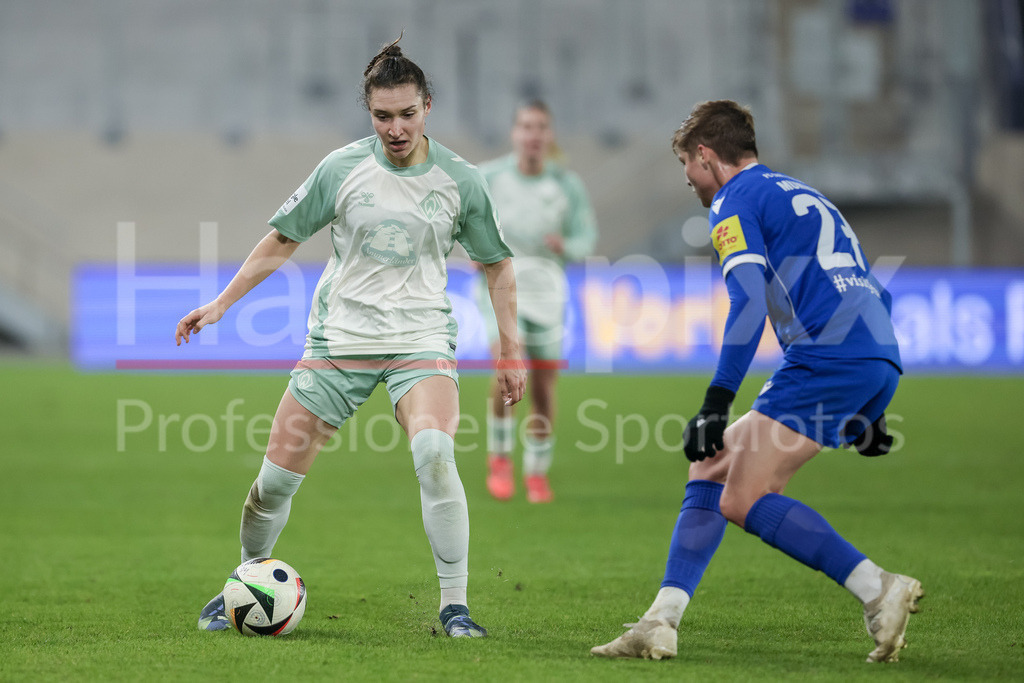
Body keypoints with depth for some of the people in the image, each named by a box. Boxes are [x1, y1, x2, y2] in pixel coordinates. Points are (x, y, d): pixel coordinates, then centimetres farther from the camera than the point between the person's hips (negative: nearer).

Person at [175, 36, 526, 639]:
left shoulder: (460, 180, -2)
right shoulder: (341, 169, -3)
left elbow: (497, 265, 11)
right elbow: (283, 240, 9)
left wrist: (511, 351, 9)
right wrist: (220, 305, 7)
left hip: (421, 339, -1)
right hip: (340, 338, 1)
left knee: (435, 454, -28)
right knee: (278, 476, -3)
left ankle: (455, 606, -20)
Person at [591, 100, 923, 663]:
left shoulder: (736, 200, 3)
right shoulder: (805, 197, 30)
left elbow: (749, 302, -14)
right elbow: (875, 297, 31)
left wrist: (716, 405, -18)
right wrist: (868, 411, 33)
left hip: (827, 356, -9)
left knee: (744, 501, -11)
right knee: (710, 467, 12)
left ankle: (880, 590, -16)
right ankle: (662, 621, 6)